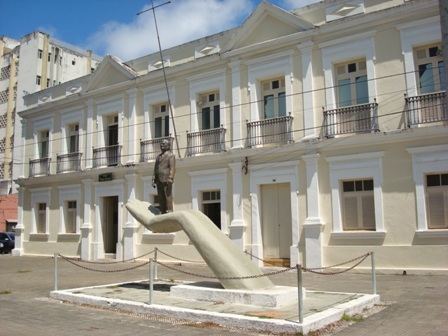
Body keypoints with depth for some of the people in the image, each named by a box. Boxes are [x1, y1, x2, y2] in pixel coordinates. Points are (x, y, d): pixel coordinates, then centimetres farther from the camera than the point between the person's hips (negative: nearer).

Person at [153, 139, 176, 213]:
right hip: (159, 180, 7)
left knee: (168, 196, -9)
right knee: (161, 198, 5)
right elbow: (155, 168, 22)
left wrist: (170, 179, -21)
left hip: (166, 180, -7)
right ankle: (163, 212, 8)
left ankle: (170, 212, -9)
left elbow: (172, 168, -11)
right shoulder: (159, 156, 23)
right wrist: (154, 179, 13)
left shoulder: (170, 155, 0)